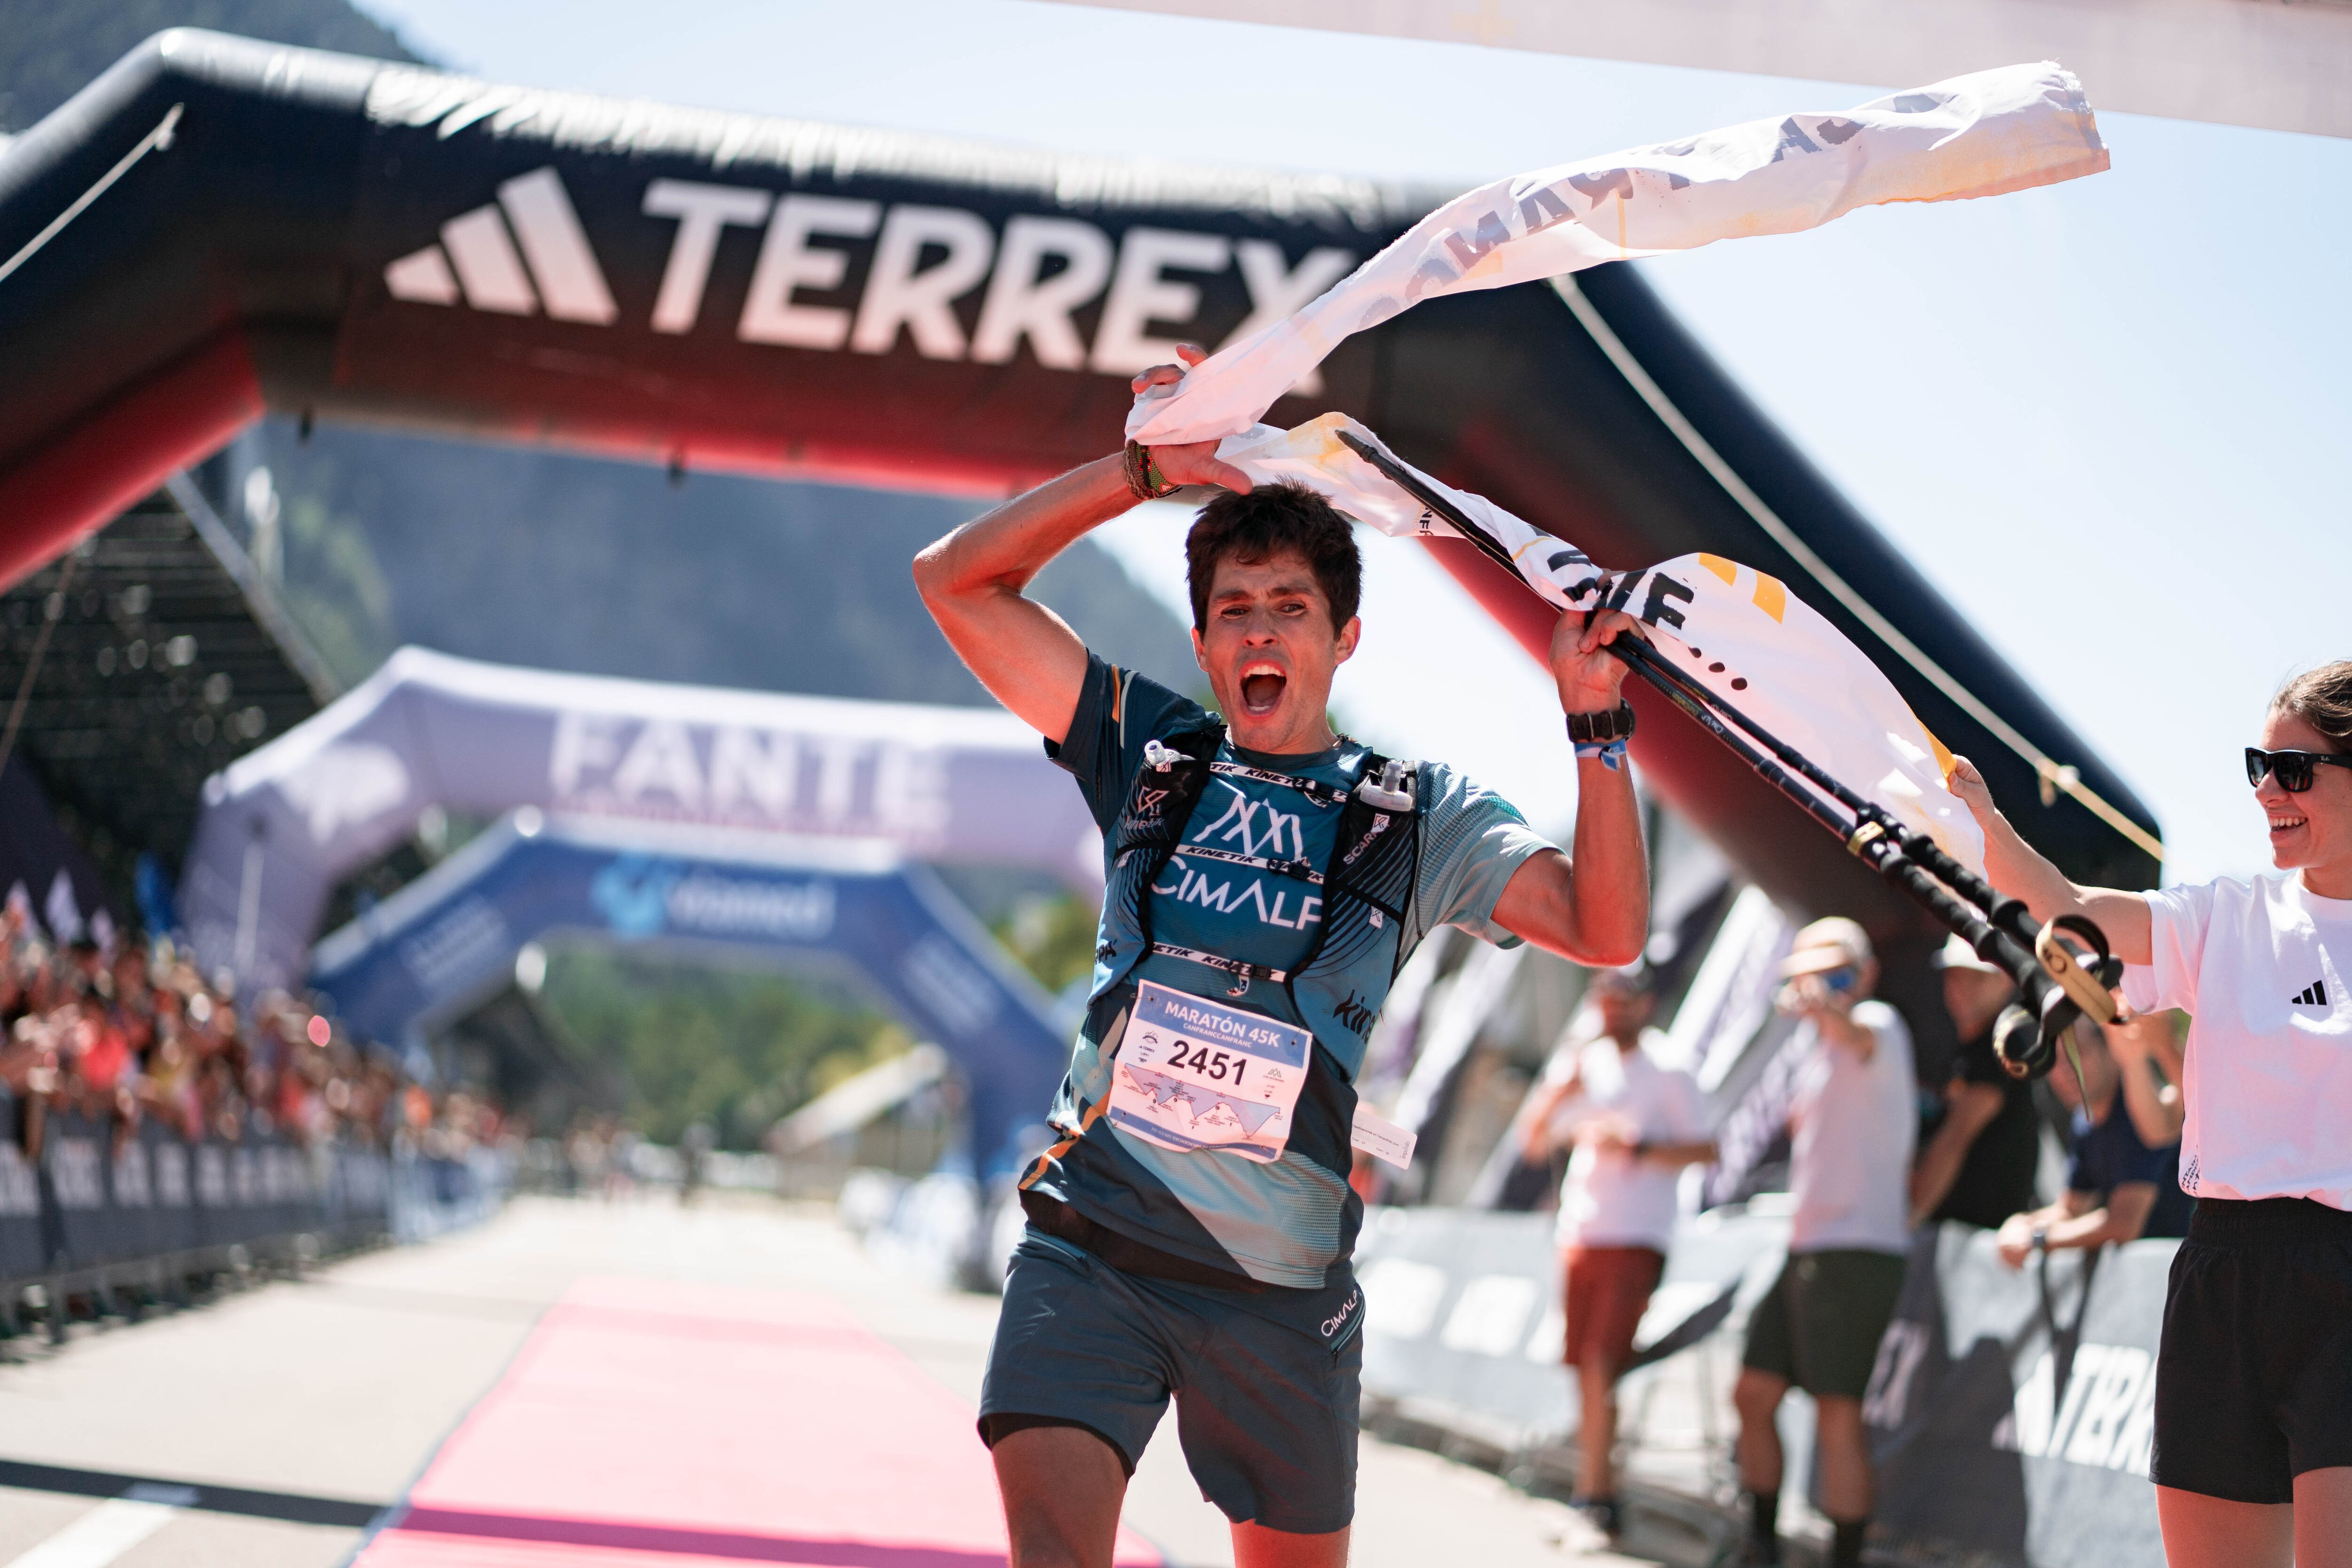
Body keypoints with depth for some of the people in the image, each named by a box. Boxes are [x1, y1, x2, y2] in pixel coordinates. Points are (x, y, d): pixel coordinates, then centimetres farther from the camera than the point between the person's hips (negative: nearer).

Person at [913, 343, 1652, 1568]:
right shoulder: (1148, 753, 10)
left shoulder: (1415, 813, 8)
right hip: (1093, 1245, -1)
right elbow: (957, 580, 7)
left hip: (1283, 1285, 1)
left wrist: (1597, 730, -11)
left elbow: (1607, 931, -2)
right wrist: (1151, 467, 2)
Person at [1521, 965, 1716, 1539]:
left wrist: (1636, 1147, -18)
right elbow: (1536, 1143, 13)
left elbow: (1705, 1149, -7)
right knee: (1585, 1370, 6)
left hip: (1637, 1239, -6)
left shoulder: (1669, 1068, -2)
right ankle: (1602, 1496, 15)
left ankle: (1592, 1498, -13)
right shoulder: (1582, 1062, 13)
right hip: (1580, 1234, 6)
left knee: (1600, 1365, -15)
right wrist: (1558, 1093, -5)